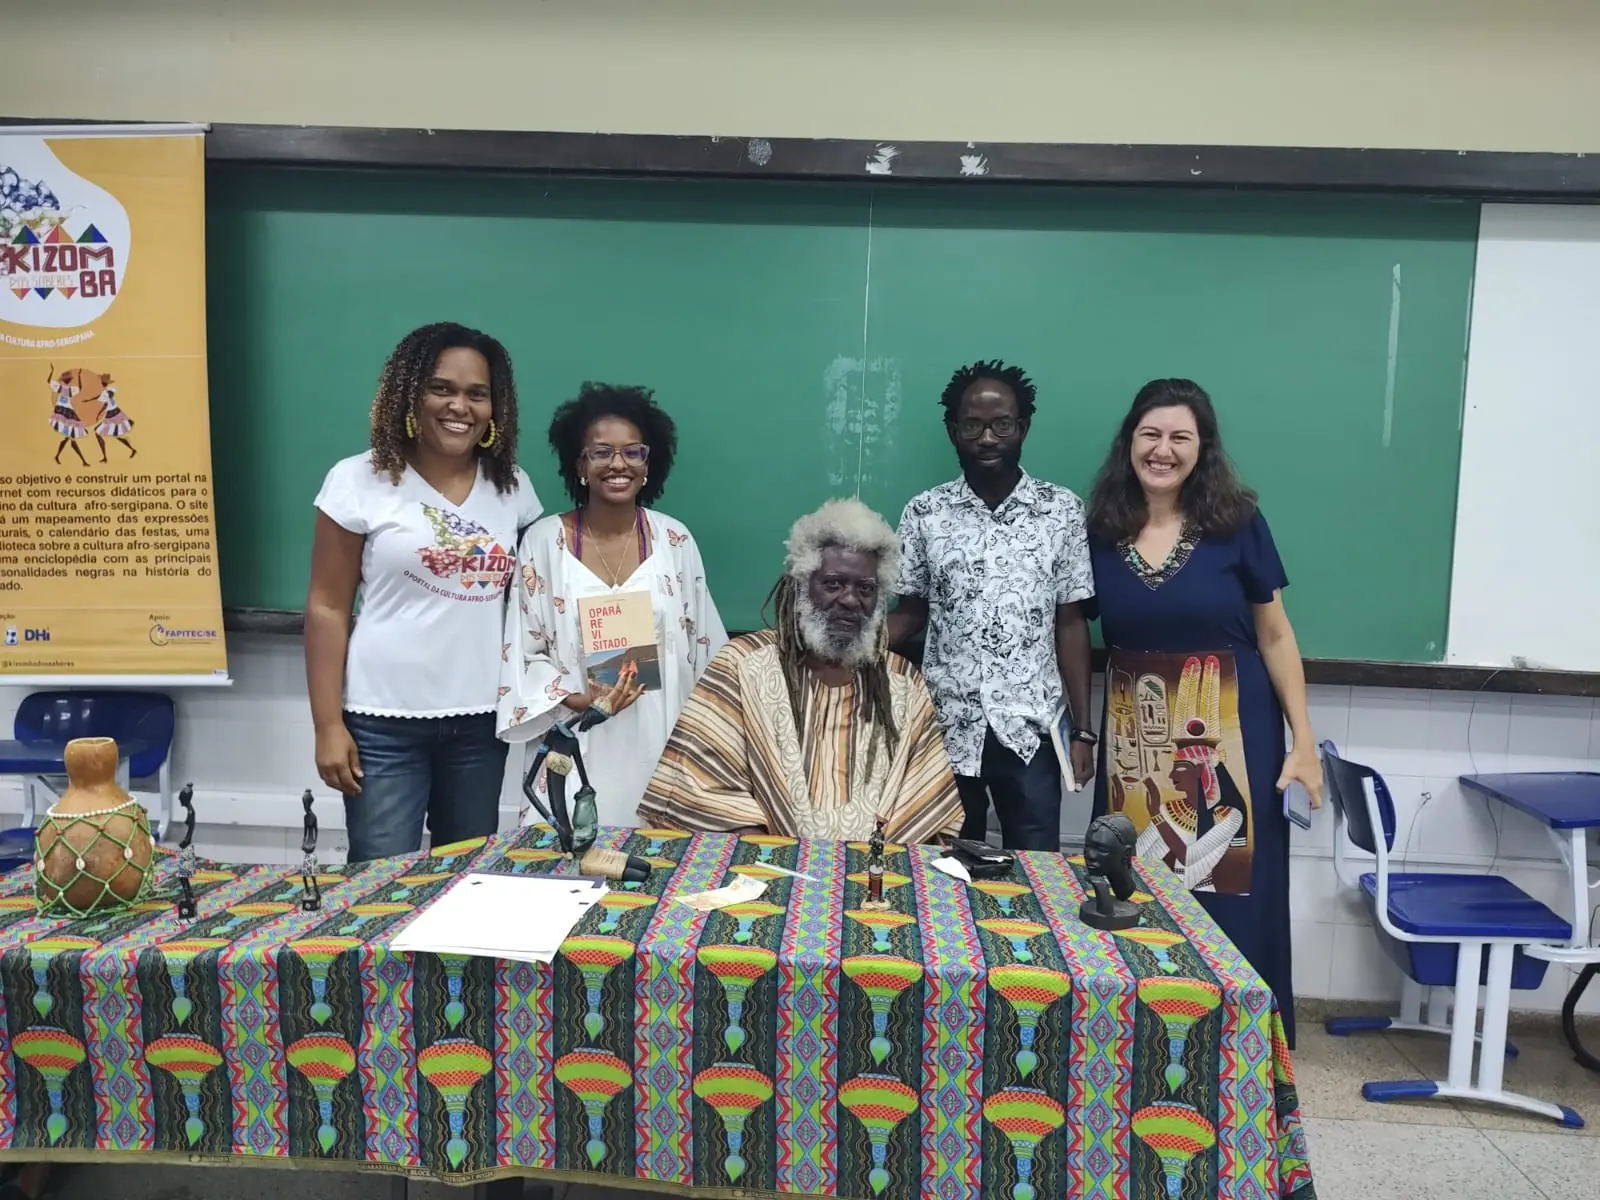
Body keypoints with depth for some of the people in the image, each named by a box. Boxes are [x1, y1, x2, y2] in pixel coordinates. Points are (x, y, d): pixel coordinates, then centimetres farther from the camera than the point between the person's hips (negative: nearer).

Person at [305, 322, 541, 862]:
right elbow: (327, 608, -3)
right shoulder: (359, 481, -4)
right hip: (383, 722, -3)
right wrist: (329, 725, -7)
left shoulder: (512, 487, 6)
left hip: (481, 720, 3)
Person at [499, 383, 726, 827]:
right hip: (577, 752, -1)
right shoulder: (543, 542, -2)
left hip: (662, 747, 1)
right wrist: (574, 700, -14)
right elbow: (524, 653, 1)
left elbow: (705, 649, 8)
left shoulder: (675, 541, 2)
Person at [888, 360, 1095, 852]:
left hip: (1031, 732, 0)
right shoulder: (925, 513, 1)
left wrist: (1082, 729, 1)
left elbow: (1071, 623, 2)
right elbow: (909, 614, 5)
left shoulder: (1062, 510, 0)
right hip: (946, 731, 1)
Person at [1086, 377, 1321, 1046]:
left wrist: (1304, 741, -3)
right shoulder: (1102, 530, 0)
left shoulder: (1237, 523, -5)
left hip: (1230, 733, -2)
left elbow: (1274, 636, 0)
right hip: (1134, 735, 2)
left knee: (1231, 894, 4)